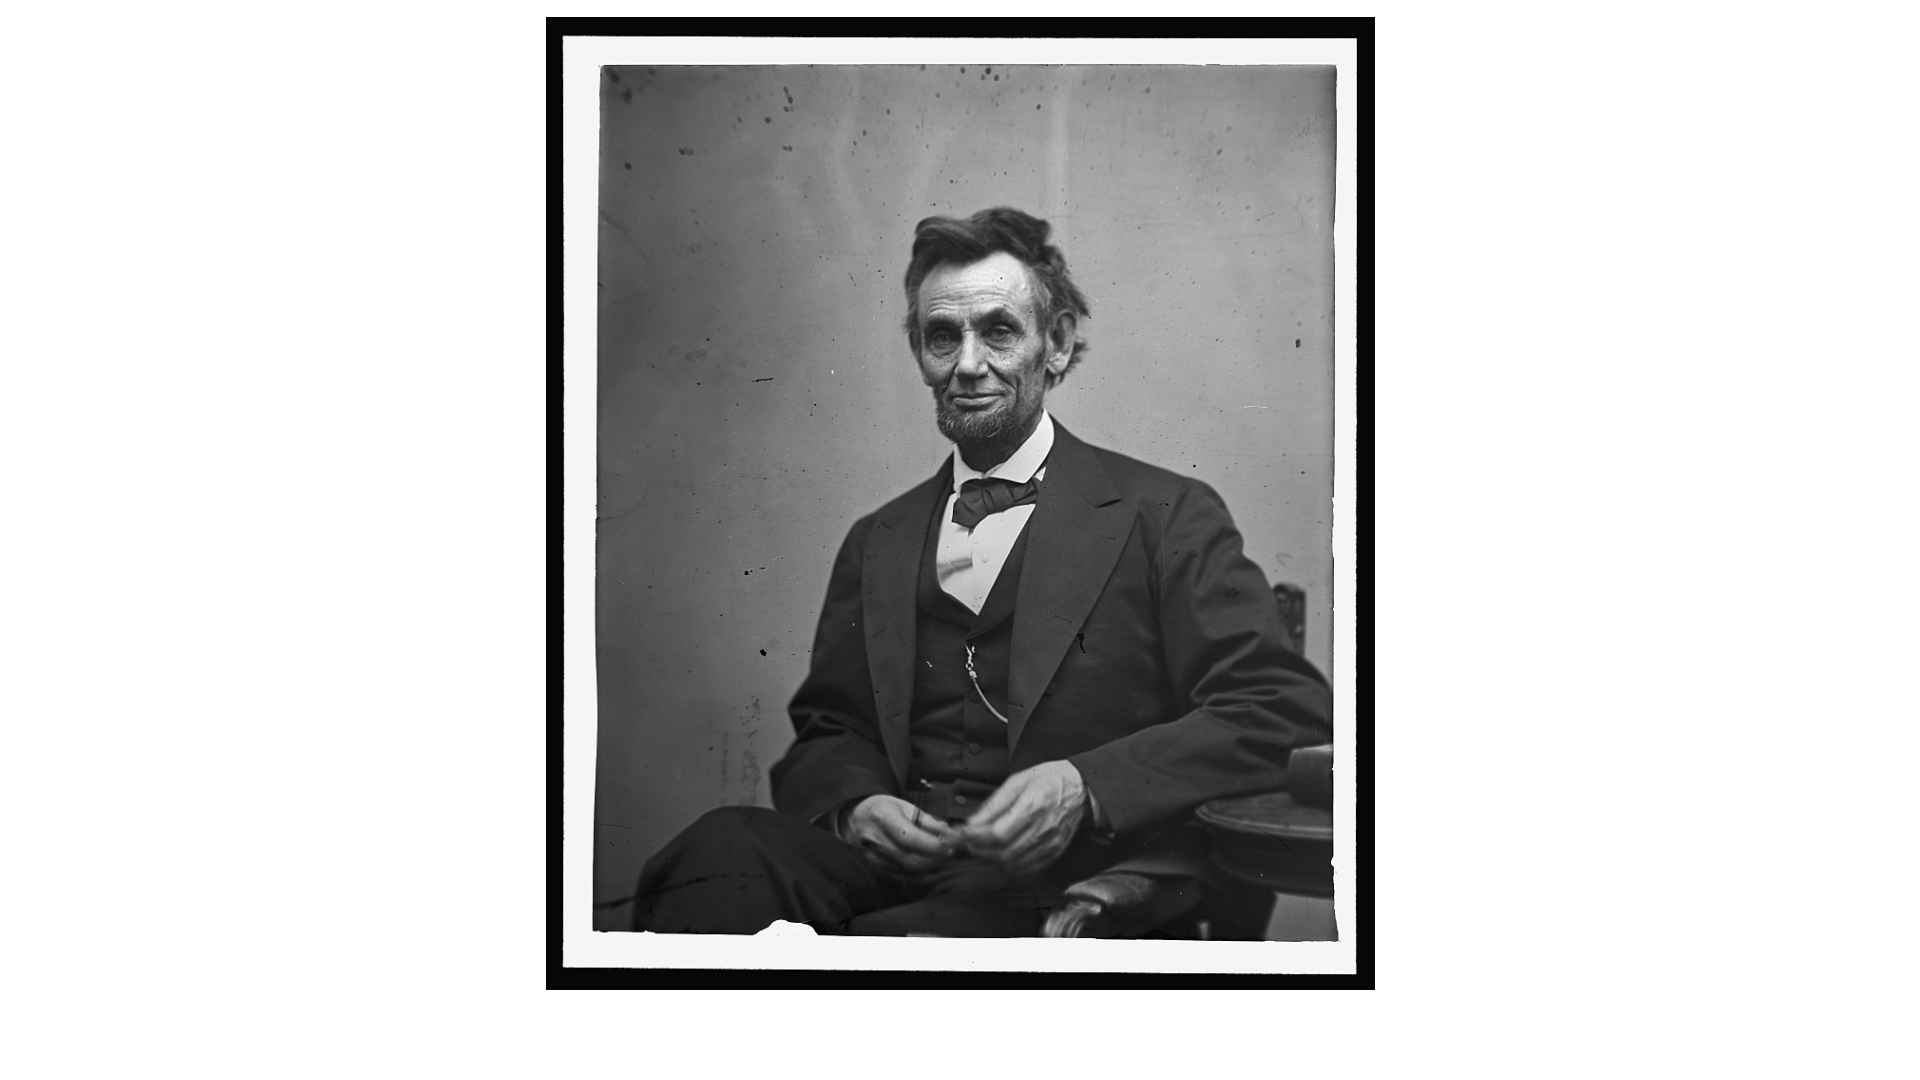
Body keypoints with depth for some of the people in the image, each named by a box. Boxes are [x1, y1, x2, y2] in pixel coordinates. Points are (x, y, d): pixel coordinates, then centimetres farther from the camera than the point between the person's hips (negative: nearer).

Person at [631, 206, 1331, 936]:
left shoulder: (1164, 517, 3)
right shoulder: (875, 544, 20)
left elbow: (1290, 714, -5)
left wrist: (1087, 788, -19)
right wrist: (854, 805, -4)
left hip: (1068, 878, -3)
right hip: (891, 865, 4)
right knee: (721, 850, -29)